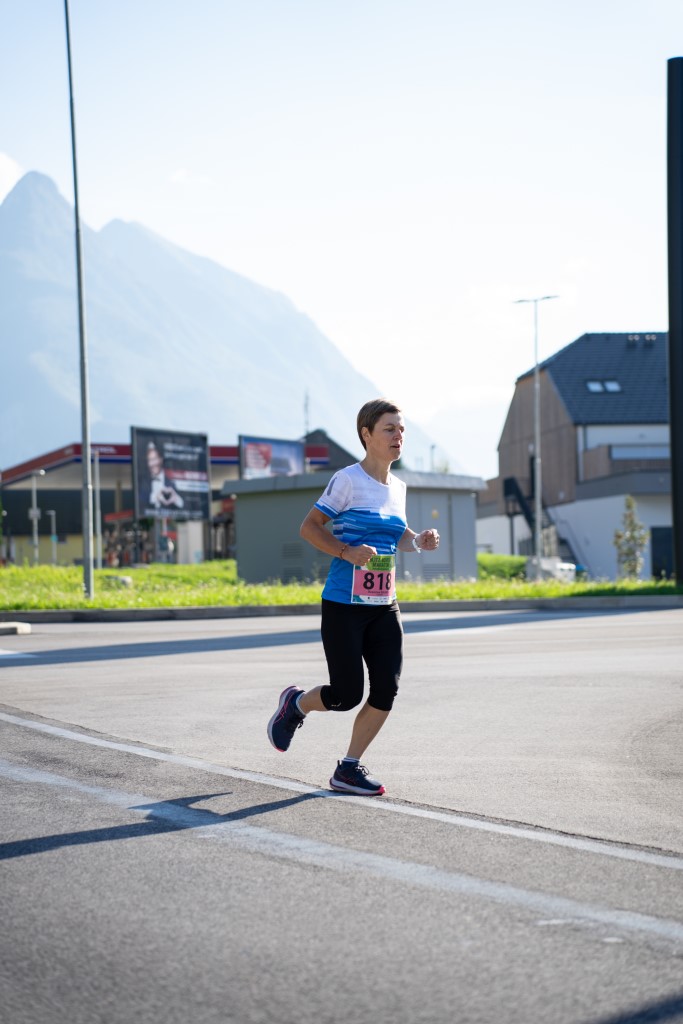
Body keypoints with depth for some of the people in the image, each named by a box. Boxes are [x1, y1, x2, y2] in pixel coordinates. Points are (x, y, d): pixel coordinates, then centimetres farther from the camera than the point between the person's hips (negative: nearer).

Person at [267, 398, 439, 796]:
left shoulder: (398, 487, 11)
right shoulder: (348, 480, -9)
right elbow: (309, 527, -6)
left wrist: (420, 541, 4)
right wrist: (347, 551, -21)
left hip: (384, 607, 6)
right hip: (344, 605, -6)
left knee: (387, 691, -4)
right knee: (347, 695, -5)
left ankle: (349, 768, 11)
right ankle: (296, 703, 28)